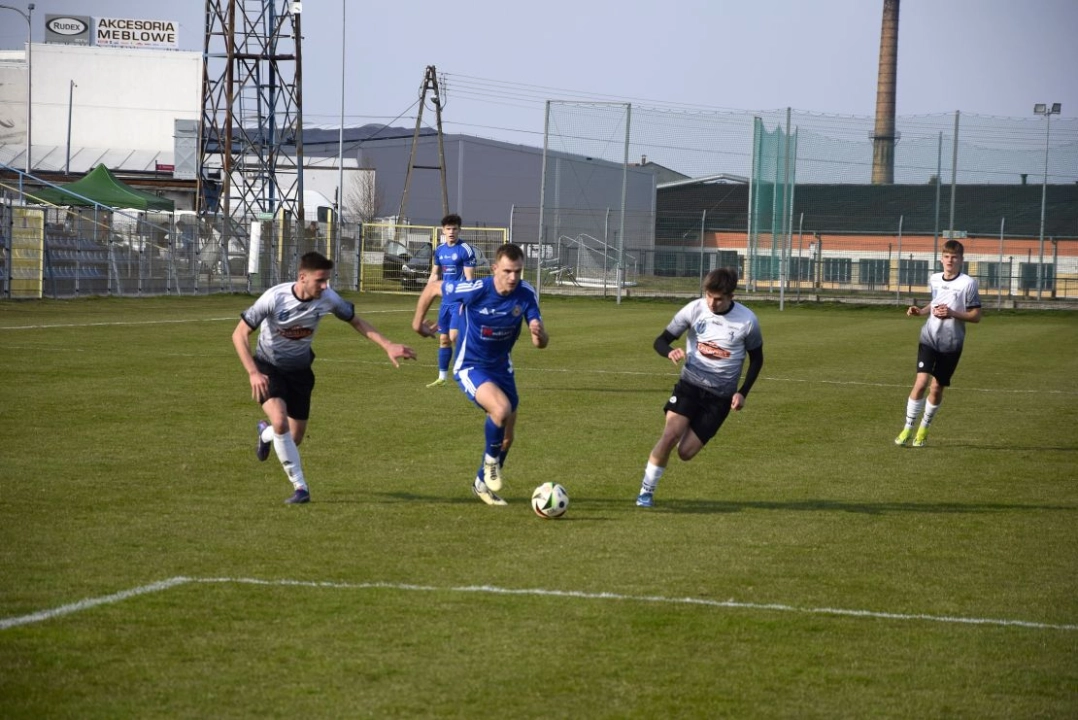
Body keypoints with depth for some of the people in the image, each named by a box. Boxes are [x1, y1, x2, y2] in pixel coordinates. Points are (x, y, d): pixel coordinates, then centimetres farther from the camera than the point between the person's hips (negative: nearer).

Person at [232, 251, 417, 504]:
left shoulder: (327, 298, -18)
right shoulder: (275, 298, -28)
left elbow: (356, 322, 1)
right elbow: (239, 334, -21)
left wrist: (388, 346, -9)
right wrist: (253, 373, -31)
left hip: (300, 369, 4)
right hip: (268, 367, -4)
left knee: (296, 437, 7)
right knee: (280, 420, -28)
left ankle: (266, 433, 45)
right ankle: (300, 487, -16)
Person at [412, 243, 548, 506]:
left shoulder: (526, 295, -16)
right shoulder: (475, 290, -26)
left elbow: (541, 343, -16)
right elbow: (432, 288, -9)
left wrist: (539, 334, -40)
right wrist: (418, 322, 4)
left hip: (501, 366, 5)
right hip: (470, 366, -5)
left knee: (506, 437, 14)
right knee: (501, 408, -32)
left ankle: (483, 483, 39)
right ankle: (491, 458, -4)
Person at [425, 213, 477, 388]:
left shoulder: (466, 250, -9)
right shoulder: (439, 250, 11)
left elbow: (470, 278, -13)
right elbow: (435, 276, 19)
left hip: (460, 300, -7)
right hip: (446, 300, 7)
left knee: (454, 337, -17)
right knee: (443, 339, 10)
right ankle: (442, 377, 17)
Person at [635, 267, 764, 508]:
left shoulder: (747, 321, -9)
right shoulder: (694, 309, -8)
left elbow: (756, 358, 6)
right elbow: (661, 340, -2)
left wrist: (742, 392, -5)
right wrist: (669, 352, -26)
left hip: (720, 396, 0)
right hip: (690, 384, 0)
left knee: (685, 452, -8)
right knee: (670, 435, -21)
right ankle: (646, 490, -5)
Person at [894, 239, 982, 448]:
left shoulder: (968, 283, -7)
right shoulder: (934, 279, 7)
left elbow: (976, 315, -7)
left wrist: (952, 313, -20)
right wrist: (920, 311, 6)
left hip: (951, 344, -2)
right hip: (929, 338, 2)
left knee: (937, 388, 6)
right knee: (921, 382, -14)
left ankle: (924, 429, 26)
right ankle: (908, 429, -5)